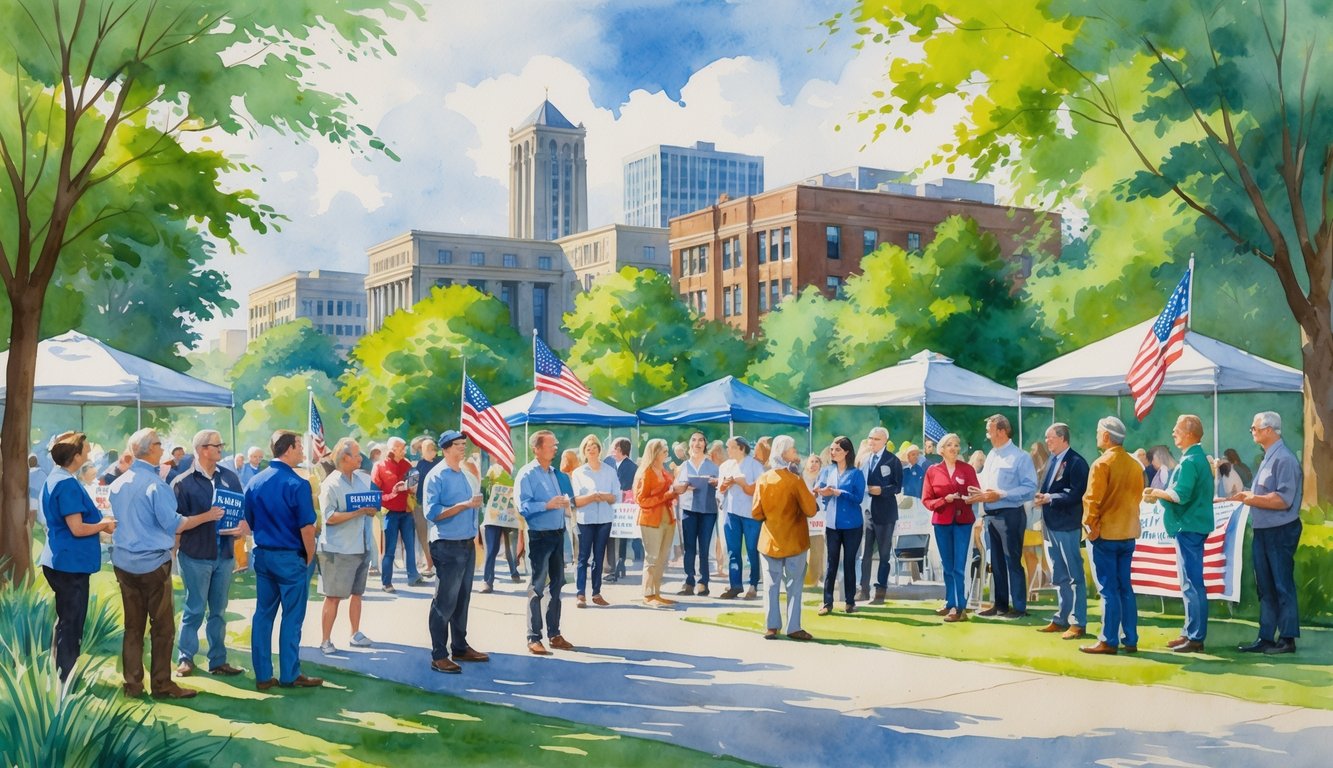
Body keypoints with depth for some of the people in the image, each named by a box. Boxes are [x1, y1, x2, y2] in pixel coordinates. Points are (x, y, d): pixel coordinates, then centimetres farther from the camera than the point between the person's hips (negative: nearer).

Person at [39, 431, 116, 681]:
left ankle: (65, 677, 26)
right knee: (71, 623, -1)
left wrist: (99, 523, 11)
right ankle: (67, 682, 5)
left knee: (67, 621, 18)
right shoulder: (68, 484, -20)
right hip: (71, 562, -10)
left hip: (63, 560, 10)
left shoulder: (55, 479, 11)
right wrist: (104, 525, -7)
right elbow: (77, 529, -22)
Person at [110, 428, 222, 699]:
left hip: (123, 562, 7)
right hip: (153, 563, -7)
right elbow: (174, 524, -14)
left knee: (133, 625, 13)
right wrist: (207, 516, -3)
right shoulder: (155, 485, -17)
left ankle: (132, 683, 17)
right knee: (163, 626, 3)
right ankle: (161, 684, 7)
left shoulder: (118, 483, 5)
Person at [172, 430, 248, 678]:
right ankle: (185, 659, 15)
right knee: (195, 610, 3)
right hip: (196, 556, -4)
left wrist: (243, 527, -10)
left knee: (219, 611, 11)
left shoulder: (230, 477, 6)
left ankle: (218, 660, 19)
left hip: (224, 555, 5)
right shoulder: (183, 482, -7)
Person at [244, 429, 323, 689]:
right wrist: (309, 557, -3)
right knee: (292, 617, 4)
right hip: (291, 558, -6)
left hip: (262, 555, 6)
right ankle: (289, 675, 10)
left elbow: (249, 521, 10)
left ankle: (263, 675, 15)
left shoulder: (254, 482, 3)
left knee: (263, 614, 11)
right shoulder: (297, 484, -17)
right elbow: (306, 527, -17)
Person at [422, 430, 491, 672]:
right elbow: (432, 513, -19)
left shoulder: (467, 475, 12)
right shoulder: (436, 476, -10)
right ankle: (438, 656, 1)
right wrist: (464, 505, -21)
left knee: (462, 600, 15)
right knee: (445, 602, -4)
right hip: (447, 546, -7)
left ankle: (460, 647, 25)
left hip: (468, 545, 7)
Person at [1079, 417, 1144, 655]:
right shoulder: (1135, 465, 6)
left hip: (1106, 534, -6)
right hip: (1128, 533, 6)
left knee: (1109, 589, -3)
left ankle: (1108, 641, 0)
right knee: (1125, 587, 13)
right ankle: (1130, 640, 15)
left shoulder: (1101, 464, -13)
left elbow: (1092, 500, -18)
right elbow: (1138, 496, 11)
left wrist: (1090, 526, -9)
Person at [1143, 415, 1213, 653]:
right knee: (1192, 583, 14)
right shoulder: (1199, 457, 16)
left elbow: (1181, 495, -23)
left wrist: (1157, 493, -10)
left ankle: (1195, 638, -3)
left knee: (1191, 584, -7)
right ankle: (1191, 632, 21)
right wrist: (1160, 494, 12)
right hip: (1193, 525, 11)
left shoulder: (1189, 461, -16)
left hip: (1188, 526, -11)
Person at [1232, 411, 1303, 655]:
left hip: (1280, 531, -9)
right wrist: (1247, 496, 3)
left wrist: (1251, 498, -17)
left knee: (1283, 586, -1)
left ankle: (1287, 639, 7)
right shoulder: (1267, 458, 14)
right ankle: (1265, 638, 18)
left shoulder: (1284, 459, -15)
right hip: (1262, 531, 9)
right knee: (1265, 587, 12)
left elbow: (1283, 500, -22)